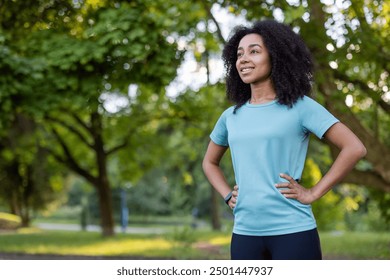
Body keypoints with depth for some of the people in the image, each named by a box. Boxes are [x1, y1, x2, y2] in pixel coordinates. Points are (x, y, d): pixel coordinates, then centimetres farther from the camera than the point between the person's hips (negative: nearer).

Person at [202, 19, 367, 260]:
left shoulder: (300, 106, -2)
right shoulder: (231, 116, 12)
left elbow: (355, 148, -8)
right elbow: (210, 162, 28)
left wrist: (313, 193, -10)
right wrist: (228, 196, 11)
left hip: (293, 230, -4)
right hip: (245, 233, 5)